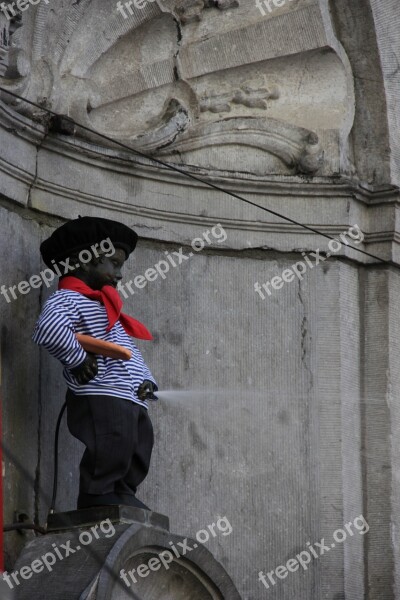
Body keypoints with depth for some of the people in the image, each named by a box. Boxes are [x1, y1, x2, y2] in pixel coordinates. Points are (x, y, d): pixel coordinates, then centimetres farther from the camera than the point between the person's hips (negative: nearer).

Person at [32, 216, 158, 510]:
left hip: (131, 402, 10)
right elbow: (49, 329, -27)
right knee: (103, 474, -13)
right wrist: (79, 359, -17)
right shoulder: (67, 298, -3)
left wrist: (146, 380, 9)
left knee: (131, 473, 10)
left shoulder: (105, 306, 29)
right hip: (101, 400, -10)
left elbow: (131, 353, 29)